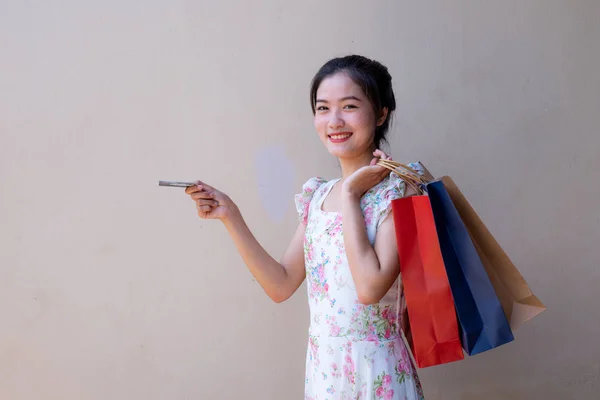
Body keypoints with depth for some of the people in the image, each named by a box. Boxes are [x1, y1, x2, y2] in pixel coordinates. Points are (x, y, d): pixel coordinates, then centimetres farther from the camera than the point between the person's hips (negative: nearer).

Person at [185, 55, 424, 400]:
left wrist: (349, 195, -17)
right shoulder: (317, 196, 5)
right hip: (321, 369, 6)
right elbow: (281, 286, 5)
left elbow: (370, 287, -25)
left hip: (376, 372, -6)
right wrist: (229, 215, 0)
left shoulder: (397, 193, -12)